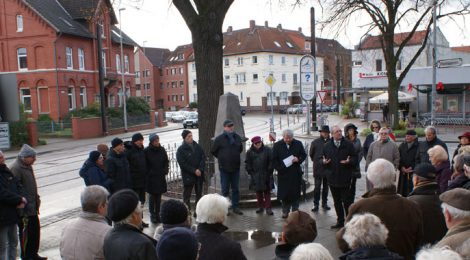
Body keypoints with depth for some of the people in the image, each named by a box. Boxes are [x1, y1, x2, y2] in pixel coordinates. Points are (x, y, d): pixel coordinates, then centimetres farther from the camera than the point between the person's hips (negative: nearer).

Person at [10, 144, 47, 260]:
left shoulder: (28, 166, 11)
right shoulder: (16, 168, -18)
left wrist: (37, 201, 18)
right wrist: (22, 209, -22)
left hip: (32, 207, 9)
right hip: (25, 209, -9)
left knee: (35, 230, 16)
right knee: (26, 232, 1)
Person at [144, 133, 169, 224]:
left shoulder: (162, 150, 5)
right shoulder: (146, 151, -8)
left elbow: (166, 161, 13)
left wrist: (165, 170, 1)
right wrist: (149, 173, -10)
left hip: (161, 177, 4)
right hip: (151, 178, -4)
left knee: (159, 196, 10)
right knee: (152, 196, 1)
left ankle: (157, 214, 20)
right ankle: (152, 215, 12)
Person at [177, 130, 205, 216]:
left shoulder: (197, 146, 6)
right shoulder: (181, 150, -8)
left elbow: (203, 158, 5)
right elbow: (183, 164, -13)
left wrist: (200, 169, -10)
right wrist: (194, 171, -17)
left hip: (199, 174, 5)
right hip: (188, 176, -5)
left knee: (199, 194, 12)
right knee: (187, 195, 1)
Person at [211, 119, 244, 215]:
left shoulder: (237, 137, 4)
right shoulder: (219, 138, -7)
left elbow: (240, 149, 21)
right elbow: (213, 151, 3)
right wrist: (222, 158, 6)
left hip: (236, 167, 4)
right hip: (224, 168, -3)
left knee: (235, 188, 10)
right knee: (225, 189, 3)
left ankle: (235, 207, 18)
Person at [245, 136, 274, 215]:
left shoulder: (267, 150, -1)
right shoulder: (250, 152, 3)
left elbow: (271, 161, 0)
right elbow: (247, 163, 8)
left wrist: (269, 171, -5)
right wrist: (250, 172, -1)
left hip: (266, 175, -2)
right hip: (255, 175, 2)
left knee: (267, 191, 2)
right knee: (258, 191, 10)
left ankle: (268, 208, 6)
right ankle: (260, 207, 20)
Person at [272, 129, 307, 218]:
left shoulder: (298, 144, 3)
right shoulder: (277, 145, 1)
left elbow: (304, 155, 10)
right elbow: (274, 159, 2)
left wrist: (298, 159, -11)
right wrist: (279, 168, -9)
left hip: (295, 173, 1)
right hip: (283, 173, 0)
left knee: (295, 192, 4)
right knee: (284, 193, 2)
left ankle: (295, 211, 16)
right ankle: (285, 211, 16)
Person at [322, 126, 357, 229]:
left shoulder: (348, 145, -1)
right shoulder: (327, 146, 7)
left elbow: (355, 158, 0)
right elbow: (322, 158, 12)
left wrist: (349, 161, -20)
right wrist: (323, 161, -10)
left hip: (345, 178, -3)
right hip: (332, 178, 4)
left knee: (346, 201, -1)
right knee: (337, 201, 13)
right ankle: (340, 221, 23)